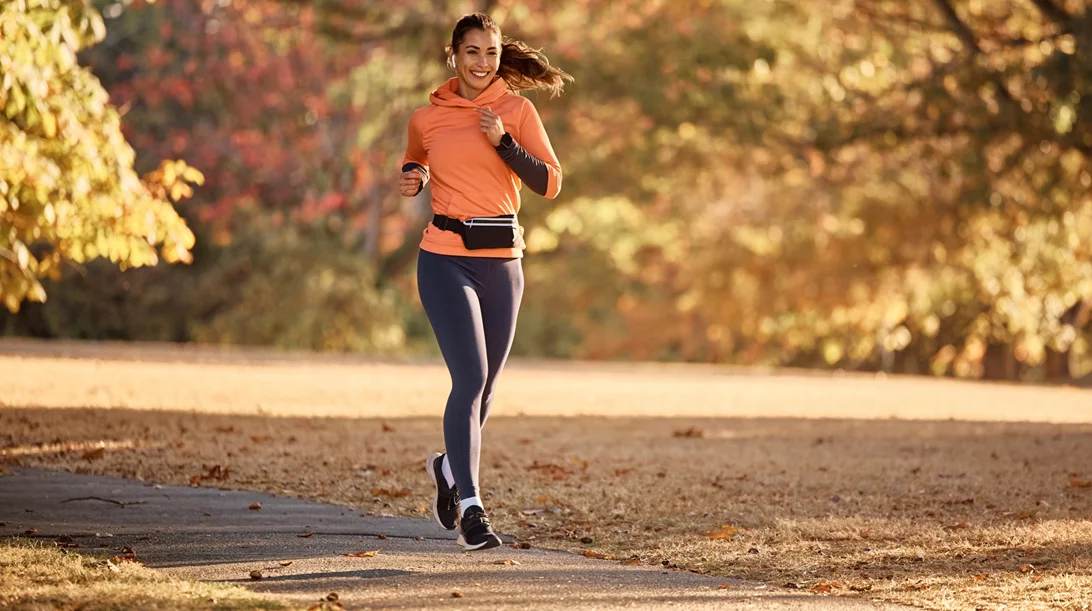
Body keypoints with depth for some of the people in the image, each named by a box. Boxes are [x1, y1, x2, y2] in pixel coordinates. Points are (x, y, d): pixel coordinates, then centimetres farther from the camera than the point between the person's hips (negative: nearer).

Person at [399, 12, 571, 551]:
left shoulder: (517, 111, 3)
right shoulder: (426, 118, 5)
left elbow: (550, 183, -5)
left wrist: (504, 141, -16)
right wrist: (411, 180, 3)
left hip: (502, 261, 2)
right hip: (446, 259, -2)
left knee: (483, 384, 12)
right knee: (470, 376, -17)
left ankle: (450, 467, 42)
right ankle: (470, 508, -16)